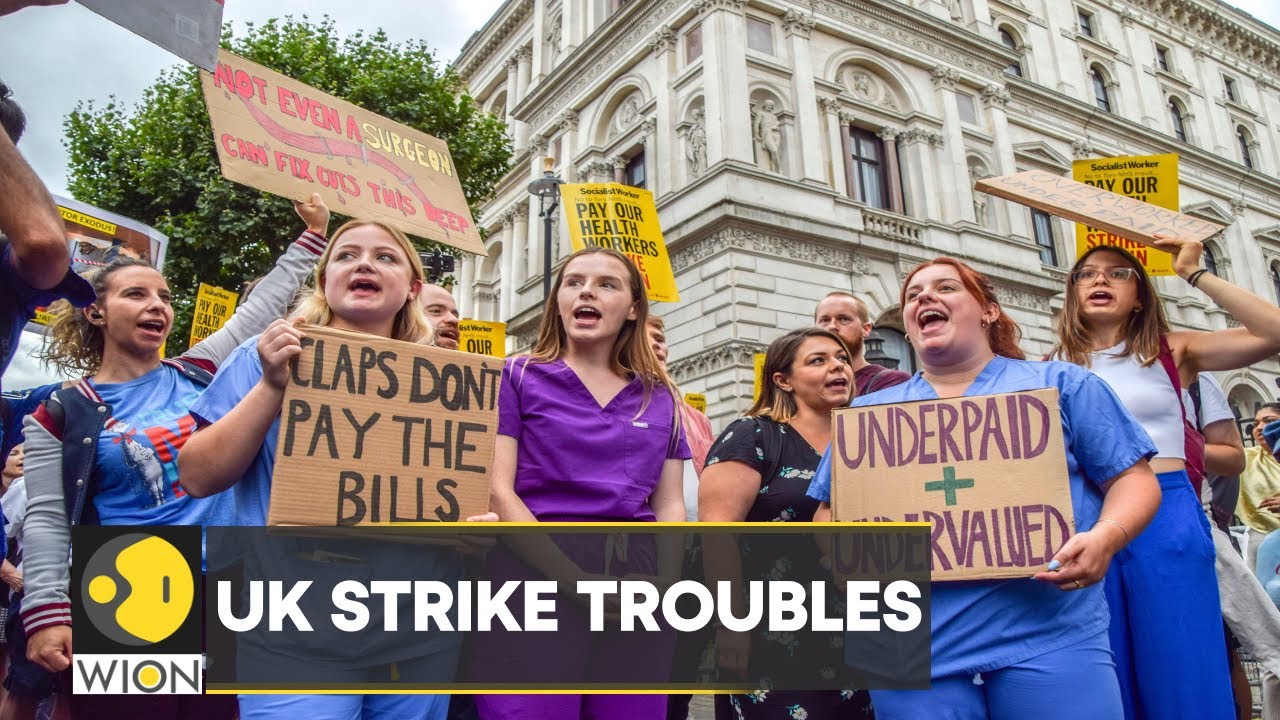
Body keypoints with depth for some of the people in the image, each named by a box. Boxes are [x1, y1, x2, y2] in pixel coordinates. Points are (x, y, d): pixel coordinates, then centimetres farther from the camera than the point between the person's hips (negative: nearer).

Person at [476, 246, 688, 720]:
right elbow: (496, 490, -5)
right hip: (537, 574, -3)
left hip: (636, 583, 4)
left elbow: (669, 505, 12)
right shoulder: (517, 377, 4)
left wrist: (664, 583, -7)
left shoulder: (661, 399, 14)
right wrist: (577, 581, -15)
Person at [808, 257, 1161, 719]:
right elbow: (831, 512, 16)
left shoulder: (1061, 383, 11)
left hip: (1049, 639, -1)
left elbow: (1133, 479, 6)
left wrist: (1104, 537, -14)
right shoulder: (867, 412, 16)